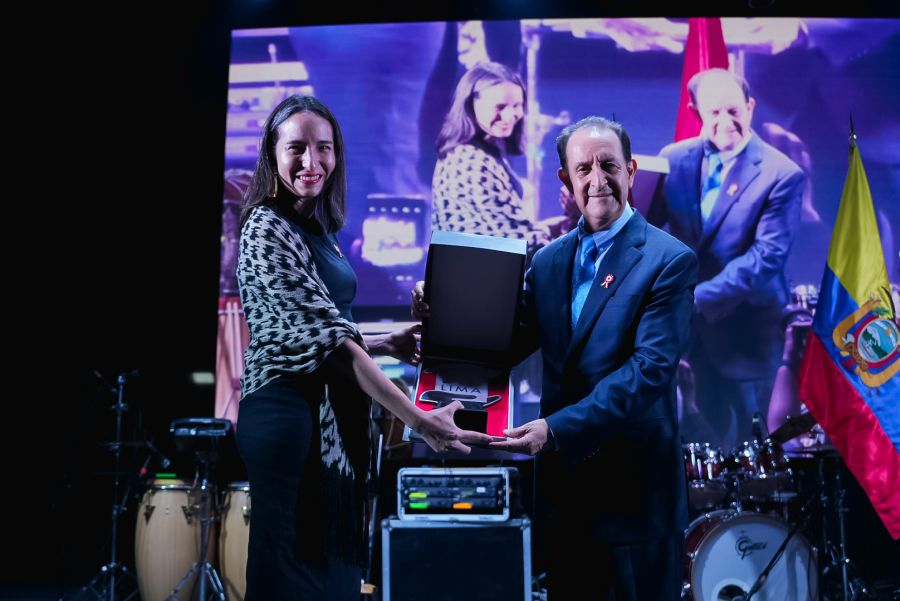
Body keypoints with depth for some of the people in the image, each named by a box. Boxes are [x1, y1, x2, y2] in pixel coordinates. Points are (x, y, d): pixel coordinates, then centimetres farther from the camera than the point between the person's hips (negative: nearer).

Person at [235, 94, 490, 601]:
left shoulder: (318, 230, 12)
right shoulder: (267, 230, -14)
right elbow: (330, 339, -21)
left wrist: (387, 344, 7)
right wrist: (419, 420, -23)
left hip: (332, 418, 9)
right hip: (293, 418, -9)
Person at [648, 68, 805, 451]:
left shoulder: (783, 174, -10)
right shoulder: (674, 158, 4)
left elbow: (767, 256, -18)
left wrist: (699, 297, -24)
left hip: (742, 329, -4)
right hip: (681, 322, 4)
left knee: (735, 444, 8)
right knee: (680, 442, 13)